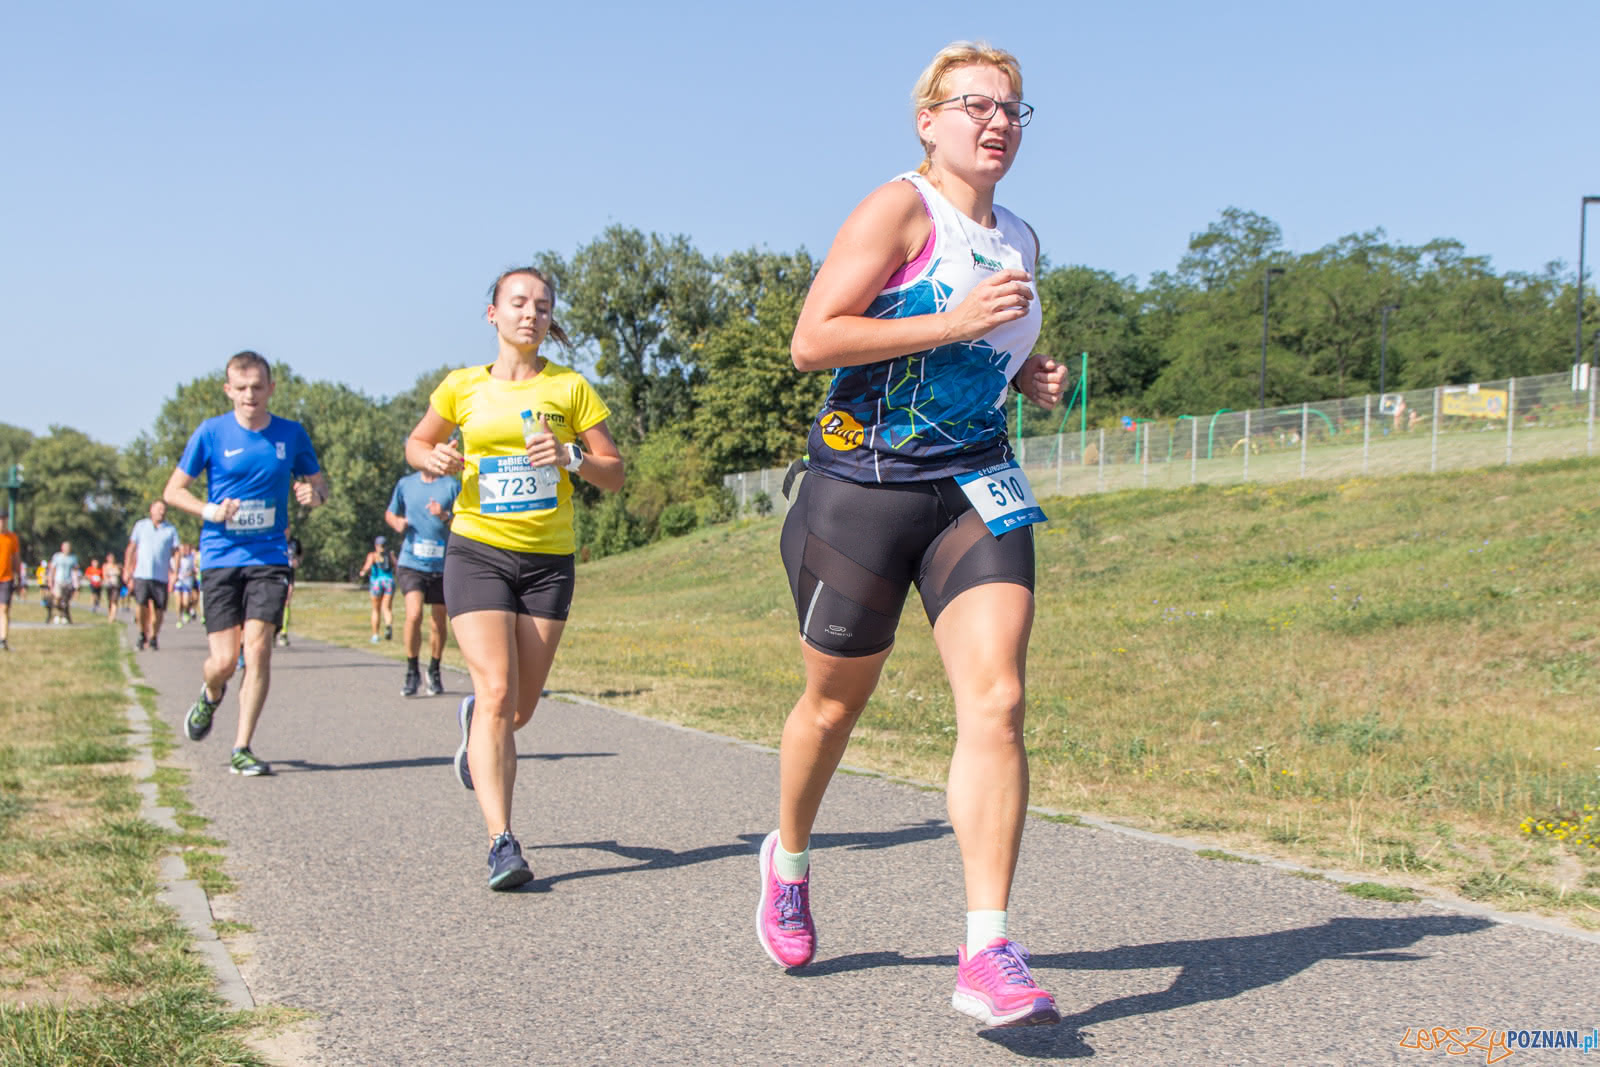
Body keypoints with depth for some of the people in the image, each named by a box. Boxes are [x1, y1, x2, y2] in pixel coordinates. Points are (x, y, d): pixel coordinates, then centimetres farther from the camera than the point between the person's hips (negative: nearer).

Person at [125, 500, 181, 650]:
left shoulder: (171, 530, 8)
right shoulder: (141, 526, 10)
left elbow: (176, 552, 5)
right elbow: (131, 548, 15)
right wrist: (127, 569, 10)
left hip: (161, 576, 1)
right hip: (142, 575, 0)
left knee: (158, 609, 0)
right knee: (141, 605, -15)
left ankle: (154, 637, 20)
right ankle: (143, 633, 7)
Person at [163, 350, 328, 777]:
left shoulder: (291, 434, 4)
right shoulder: (212, 433, -1)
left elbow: (319, 483, 15)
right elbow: (173, 491, 5)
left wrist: (313, 493, -10)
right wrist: (210, 511, -14)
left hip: (269, 557, 1)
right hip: (220, 559, -1)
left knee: (258, 647, -13)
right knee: (223, 660, -5)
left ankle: (241, 748, -2)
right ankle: (210, 696, 33)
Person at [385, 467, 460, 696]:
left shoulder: (452, 486, 1)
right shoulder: (405, 484, 7)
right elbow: (389, 513, 22)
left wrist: (445, 517, -18)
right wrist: (397, 522, -1)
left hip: (442, 565, 0)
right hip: (411, 563, 0)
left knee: (439, 622, 10)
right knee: (414, 615, -18)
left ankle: (434, 672, 31)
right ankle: (412, 671, -1)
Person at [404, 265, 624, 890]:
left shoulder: (569, 387, 3)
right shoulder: (463, 387, 5)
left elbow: (614, 475, 4)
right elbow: (417, 442, 21)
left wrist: (571, 457, -16)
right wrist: (433, 460, -2)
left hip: (548, 559, 2)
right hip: (478, 551, -1)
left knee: (521, 710, 8)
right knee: (497, 693, -17)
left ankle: (474, 726, 46)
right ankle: (501, 844, -17)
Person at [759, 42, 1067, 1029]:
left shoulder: (1020, 240, 14)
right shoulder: (899, 209, -7)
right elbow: (812, 342, -16)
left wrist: (1032, 377, 8)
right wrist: (955, 322, -21)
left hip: (978, 489, 5)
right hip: (863, 487, -4)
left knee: (996, 703, -14)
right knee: (836, 703, 10)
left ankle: (989, 956, -15)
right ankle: (789, 859, 40)